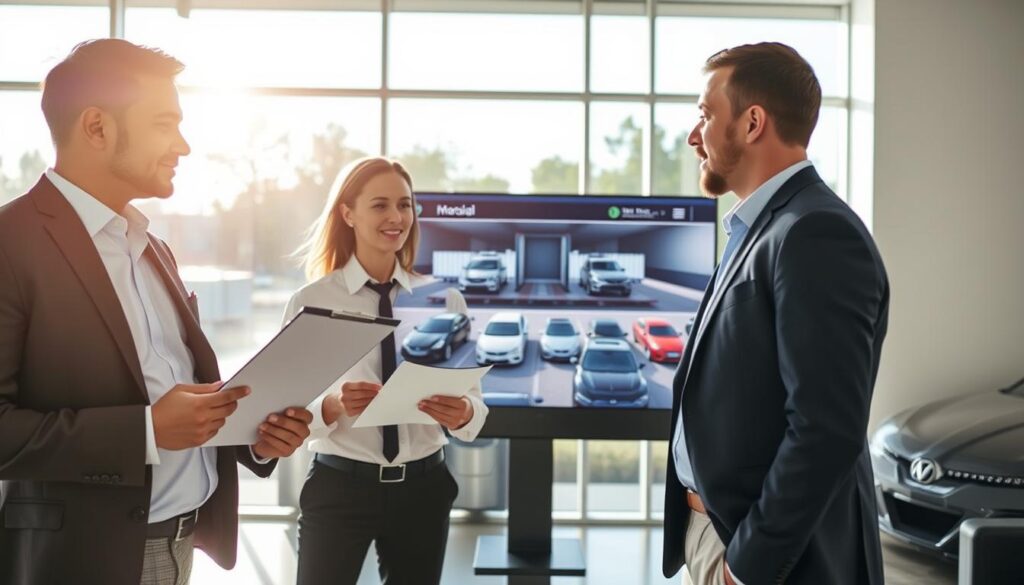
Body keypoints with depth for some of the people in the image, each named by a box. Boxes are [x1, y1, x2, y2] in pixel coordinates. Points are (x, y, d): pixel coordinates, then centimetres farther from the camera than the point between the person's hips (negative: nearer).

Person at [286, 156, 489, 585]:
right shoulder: (312, 301, -6)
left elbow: (473, 397, -2)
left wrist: (461, 412, -24)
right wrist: (334, 405, -28)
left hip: (423, 486, 3)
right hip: (340, 486, -2)